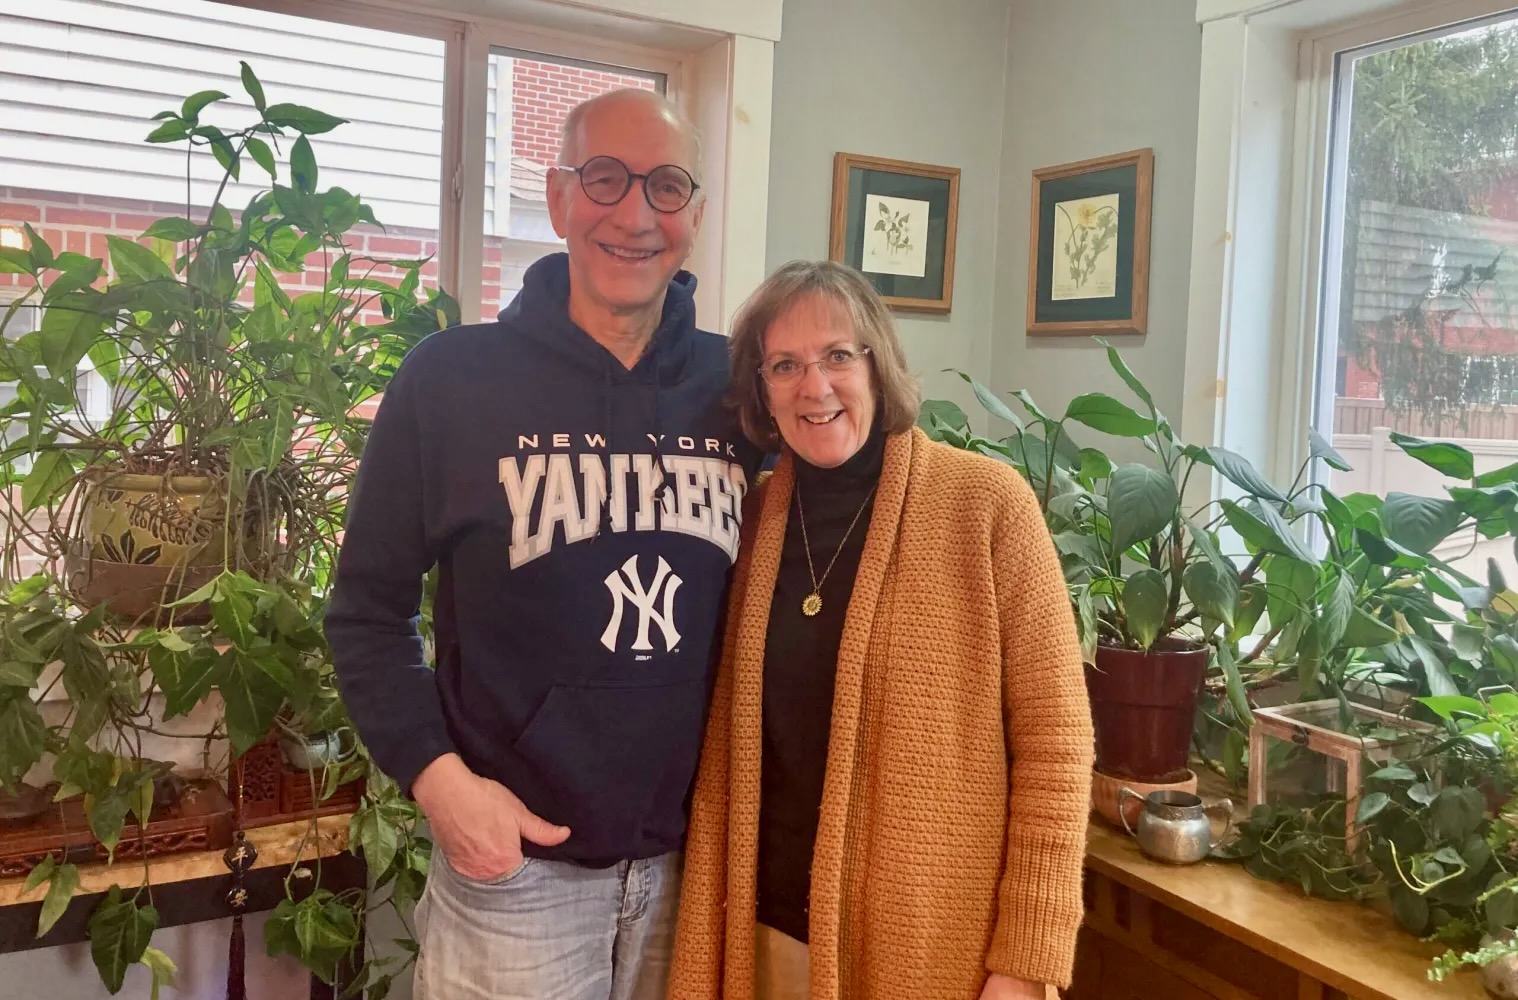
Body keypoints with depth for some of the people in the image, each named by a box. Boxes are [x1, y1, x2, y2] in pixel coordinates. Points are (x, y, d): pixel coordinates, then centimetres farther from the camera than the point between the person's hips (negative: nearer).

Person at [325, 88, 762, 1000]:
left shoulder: (736, 387, -1)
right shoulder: (452, 378, -9)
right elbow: (369, 610, -4)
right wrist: (438, 775, -14)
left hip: (698, 853, 3)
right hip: (515, 859, -3)